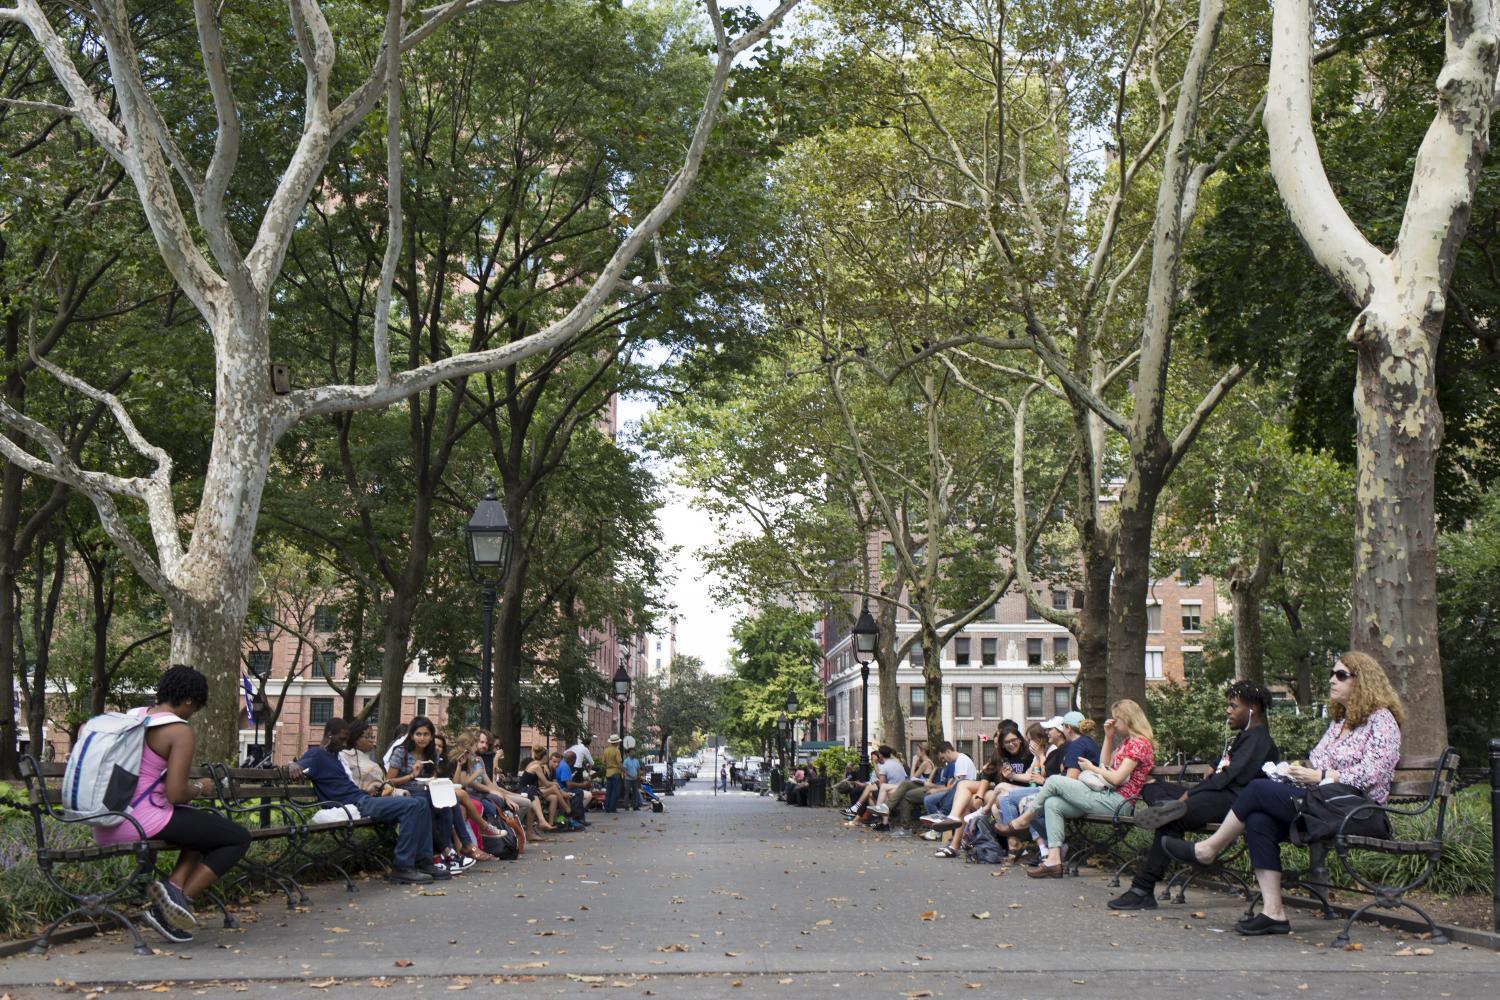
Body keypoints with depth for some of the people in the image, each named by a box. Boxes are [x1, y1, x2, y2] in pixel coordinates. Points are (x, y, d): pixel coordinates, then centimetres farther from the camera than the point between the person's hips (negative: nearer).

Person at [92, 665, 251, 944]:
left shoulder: (130, 718, 11)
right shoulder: (181, 732, -12)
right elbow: (176, 794, -20)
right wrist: (199, 788, 4)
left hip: (104, 827, 9)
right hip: (143, 822, -9)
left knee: (205, 825, 29)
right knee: (239, 837, 2)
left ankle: (171, 887, 8)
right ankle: (182, 898, -2)